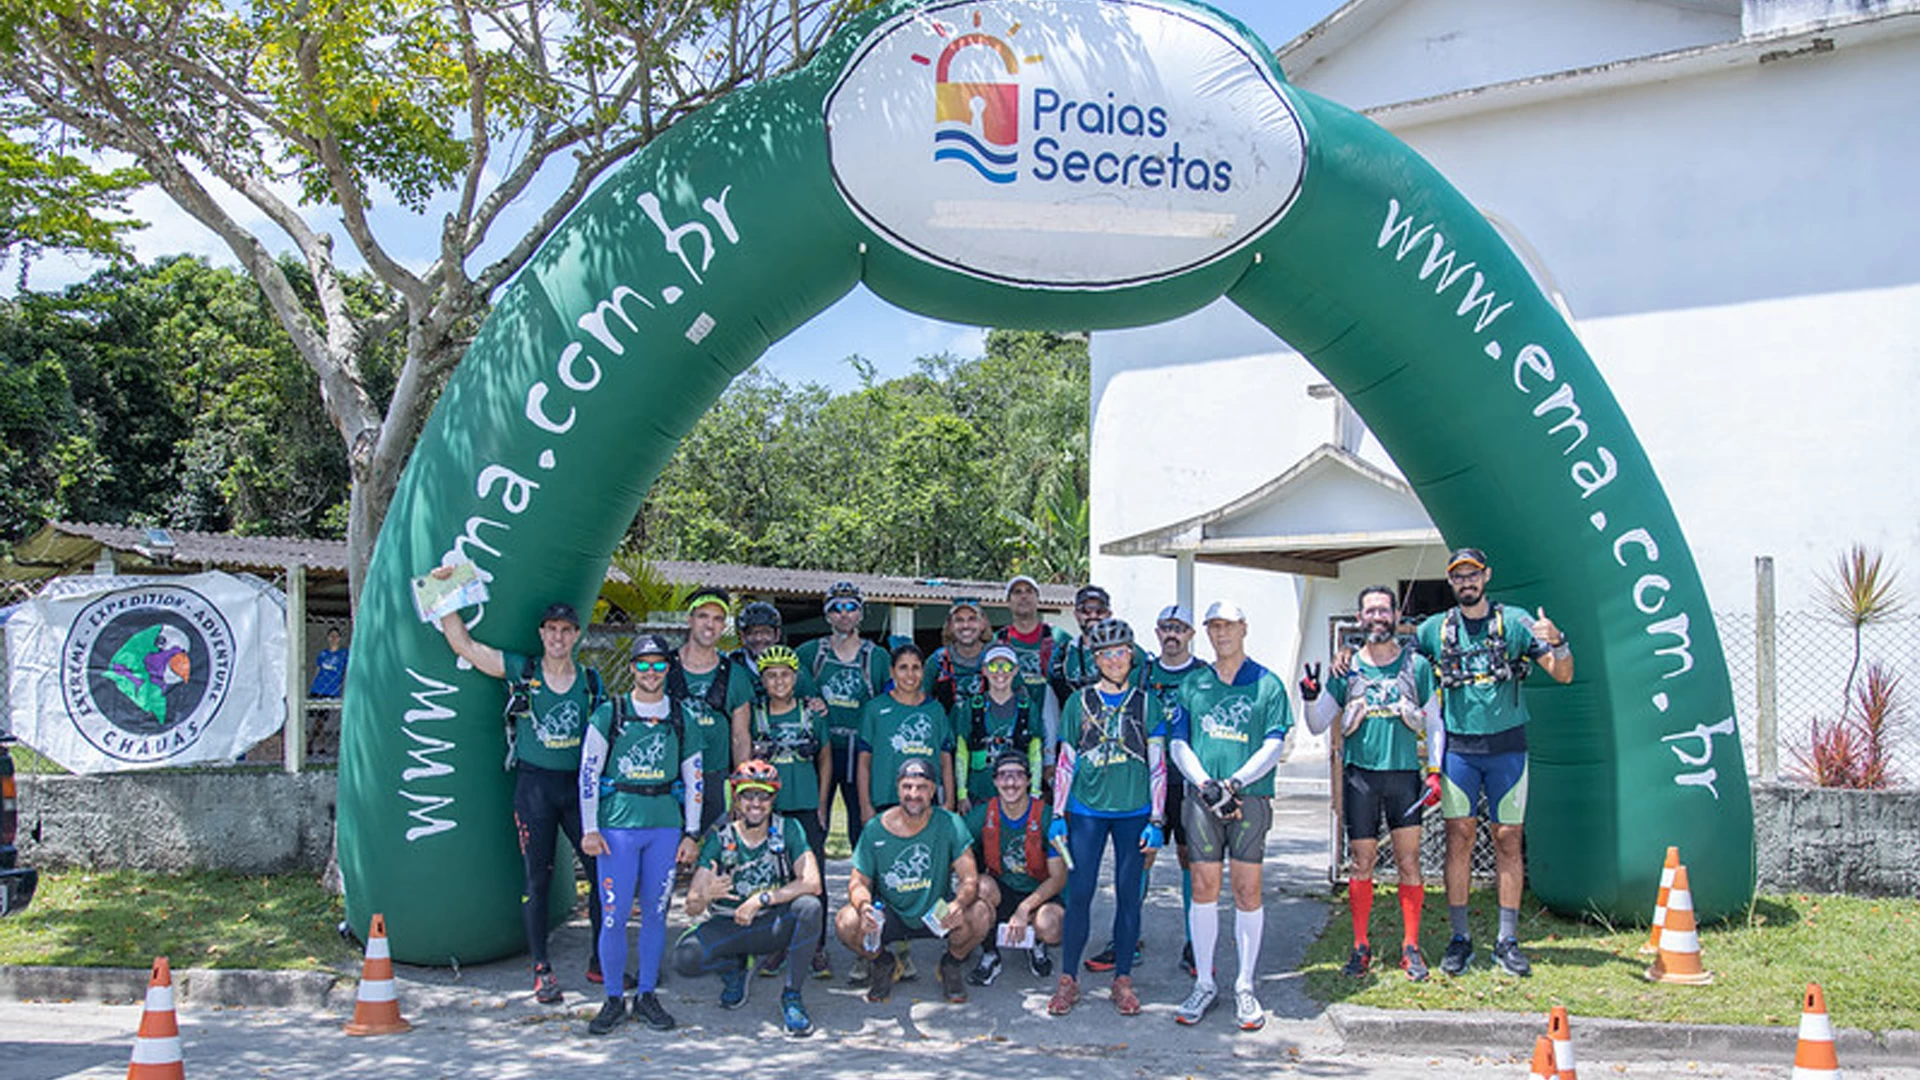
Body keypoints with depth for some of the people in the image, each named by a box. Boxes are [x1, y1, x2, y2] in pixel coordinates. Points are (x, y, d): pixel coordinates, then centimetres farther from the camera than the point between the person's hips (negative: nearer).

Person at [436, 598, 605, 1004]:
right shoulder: (520, 672, -1)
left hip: (579, 785, 2)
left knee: (603, 869, 1)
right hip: (534, 784, -2)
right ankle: (542, 971, 11)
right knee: (537, 878, 2)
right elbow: (462, 644, -2)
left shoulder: (590, 681, 6)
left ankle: (601, 961, 16)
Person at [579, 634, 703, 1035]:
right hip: (617, 825, -2)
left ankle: (646, 994, 18)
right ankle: (614, 999, 10)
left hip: (666, 827, 2)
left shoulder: (681, 717, 9)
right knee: (614, 915, -4)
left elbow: (694, 777, 11)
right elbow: (588, 772, 2)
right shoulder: (609, 713, 3)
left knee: (655, 913, 6)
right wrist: (590, 829, -4)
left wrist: (691, 833, 6)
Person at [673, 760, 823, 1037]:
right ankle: (734, 970, 9)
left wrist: (761, 900, -25)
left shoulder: (788, 829, -8)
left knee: (809, 907, -32)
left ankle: (792, 996, -13)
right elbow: (692, 908, -11)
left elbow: (812, 883, -20)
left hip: (775, 924, 0)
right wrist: (705, 895, -35)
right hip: (729, 927, 1)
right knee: (684, 958, -27)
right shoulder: (720, 838, -7)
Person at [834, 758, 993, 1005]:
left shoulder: (950, 824, -11)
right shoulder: (875, 830, -9)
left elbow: (970, 879, -15)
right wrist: (864, 905, -28)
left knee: (981, 915, -29)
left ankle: (952, 964, 6)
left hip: (937, 915, 0)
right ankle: (882, 964, 8)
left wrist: (959, 904, -38)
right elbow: (859, 881, -4)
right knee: (845, 923, -28)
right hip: (889, 915, 1)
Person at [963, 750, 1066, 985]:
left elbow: (1059, 877, -12)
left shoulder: (1046, 817, -13)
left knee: (1049, 926, -34)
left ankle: (1037, 945, 8)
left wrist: (1025, 908, -24)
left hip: (1038, 895, -1)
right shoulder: (981, 815, -7)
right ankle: (989, 955, -7)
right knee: (982, 884, -33)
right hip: (999, 895, 1)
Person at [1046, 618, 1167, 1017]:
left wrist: (1157, 819, -1)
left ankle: (1123, 979, 15)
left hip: (1134, 810, 0)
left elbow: (1158, 765, 4)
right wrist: (1058, 814, 4)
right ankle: (1068, 979, 8)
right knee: (1079, 893, -2)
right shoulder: (1080, 702, 6)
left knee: (1128, 894, 5)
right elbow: (1066, 762, 9)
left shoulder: (1146, 702, 5)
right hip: (1086, 809, 0)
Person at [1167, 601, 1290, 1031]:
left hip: (1251, 797, -2)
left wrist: (1233, 783, -14)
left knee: (1247, 891, -1)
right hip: (1202, 798, 2)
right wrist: (1207, 786, -9)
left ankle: (1245, 987, 8)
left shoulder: (1267, 685, 5)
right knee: (1204, 888, 2)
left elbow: (1273, 746, -1)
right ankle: (1203, 983, 11)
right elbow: (1179, 744, 8)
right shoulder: (1192, 686, 12)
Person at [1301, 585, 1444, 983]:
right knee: (1362, 864, 3)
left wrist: (1434, 771, 0)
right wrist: (1311, 698, -12)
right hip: (1360, 774, 0)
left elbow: (1434, 723, 10)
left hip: (1404, 774, 0)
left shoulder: (1416, 666, 6)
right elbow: (1318, 726, 8)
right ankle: (1361, 946, 12)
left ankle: (1411, 947, 8)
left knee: (1409, 862, -1)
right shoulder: (1347, 669, 6)